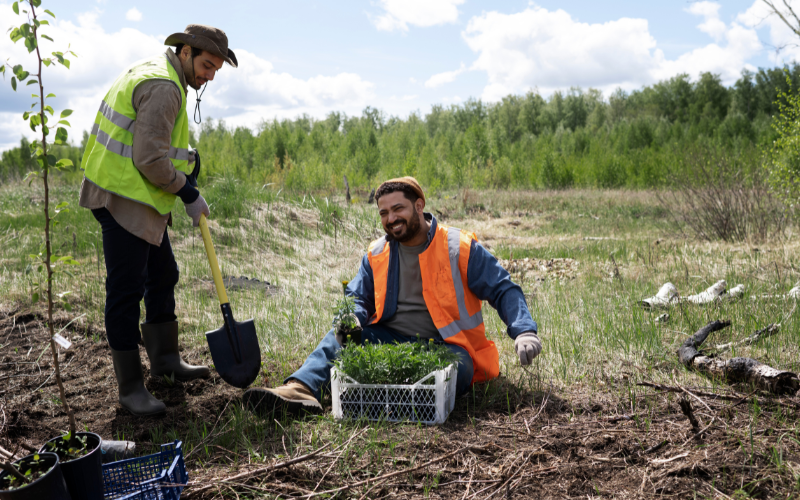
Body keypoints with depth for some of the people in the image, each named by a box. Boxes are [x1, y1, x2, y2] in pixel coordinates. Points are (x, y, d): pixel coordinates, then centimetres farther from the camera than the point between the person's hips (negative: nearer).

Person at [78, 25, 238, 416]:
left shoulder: (155, 73, 16)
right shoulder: (163, 87, -18)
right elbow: (150, 160, -23)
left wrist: (184, 157, 11)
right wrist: (188, 194, -11)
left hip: (141, 197, 11)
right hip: (122, 197, -11)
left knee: (163, 276, 18)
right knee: (126, 289, -5)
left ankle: (165, 359, 32)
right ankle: (130, 387, 4)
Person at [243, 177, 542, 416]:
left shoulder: (460, 248, -2)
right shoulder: (376, 254, 10)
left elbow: (503, 291, -1)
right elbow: (358, 299, 13)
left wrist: (524, 331, -18)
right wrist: (351, 319, -13)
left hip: (443, 346, -2)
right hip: (389, 340, 2)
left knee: (456, 367, -35)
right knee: (341, 335, -22)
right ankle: (301, 390, -42)